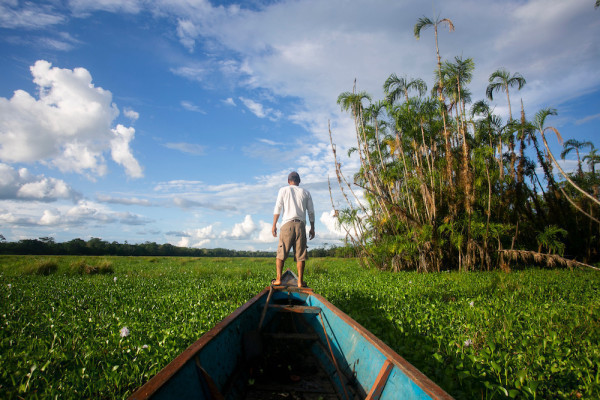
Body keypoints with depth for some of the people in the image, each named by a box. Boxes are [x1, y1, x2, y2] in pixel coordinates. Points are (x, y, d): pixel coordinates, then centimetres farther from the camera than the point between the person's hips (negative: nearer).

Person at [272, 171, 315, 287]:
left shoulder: (283, 190, 11)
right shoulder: (306, 192, 16)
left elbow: (277, 208, 2)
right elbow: (311, 212, 12)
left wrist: (274, 225, 2)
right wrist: (312, 228, 15)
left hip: (287, 224, -1)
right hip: (301, 225, 2)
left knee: (281, 253, 4)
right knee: (300, 255, 3)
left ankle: (278, 279, 1)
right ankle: (300, 281, 2)